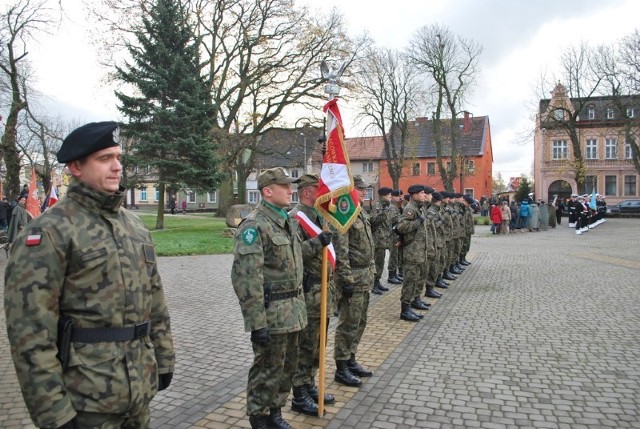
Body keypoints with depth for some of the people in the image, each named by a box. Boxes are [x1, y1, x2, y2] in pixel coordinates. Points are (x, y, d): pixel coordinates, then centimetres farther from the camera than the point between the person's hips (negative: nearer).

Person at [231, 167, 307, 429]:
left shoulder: (289, 221, 12)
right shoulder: (254, 225, -17)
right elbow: (247, 278, -21)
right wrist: (257, 322, -22)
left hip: (292, 309, 8)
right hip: (271, 311, -8)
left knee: (288, 366, 19)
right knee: (268, 369, 6)